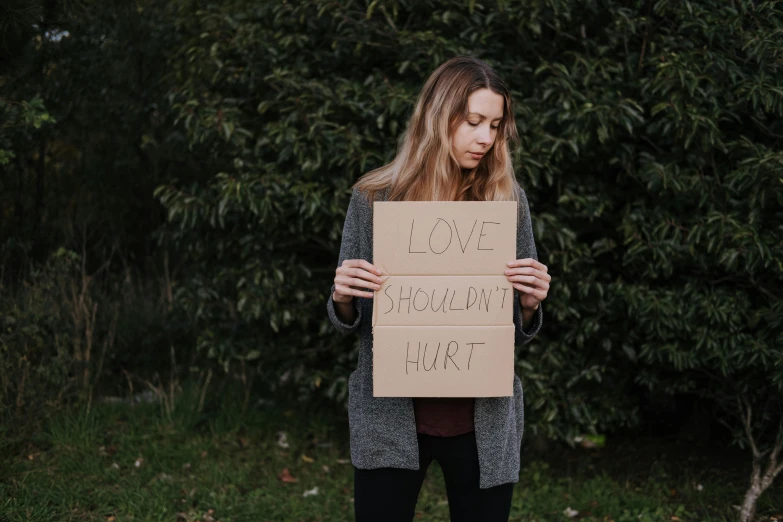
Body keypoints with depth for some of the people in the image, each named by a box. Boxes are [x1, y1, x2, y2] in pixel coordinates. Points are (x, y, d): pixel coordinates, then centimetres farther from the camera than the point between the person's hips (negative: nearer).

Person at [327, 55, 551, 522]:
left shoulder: (509, 200, 0)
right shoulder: (374, 197, -3)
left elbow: (522, 332, 5)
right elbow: (351, 322, 4)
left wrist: (530, 303, -15)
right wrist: (342, 298, -17)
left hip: (484, 423, 1)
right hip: (390, 418, -1)